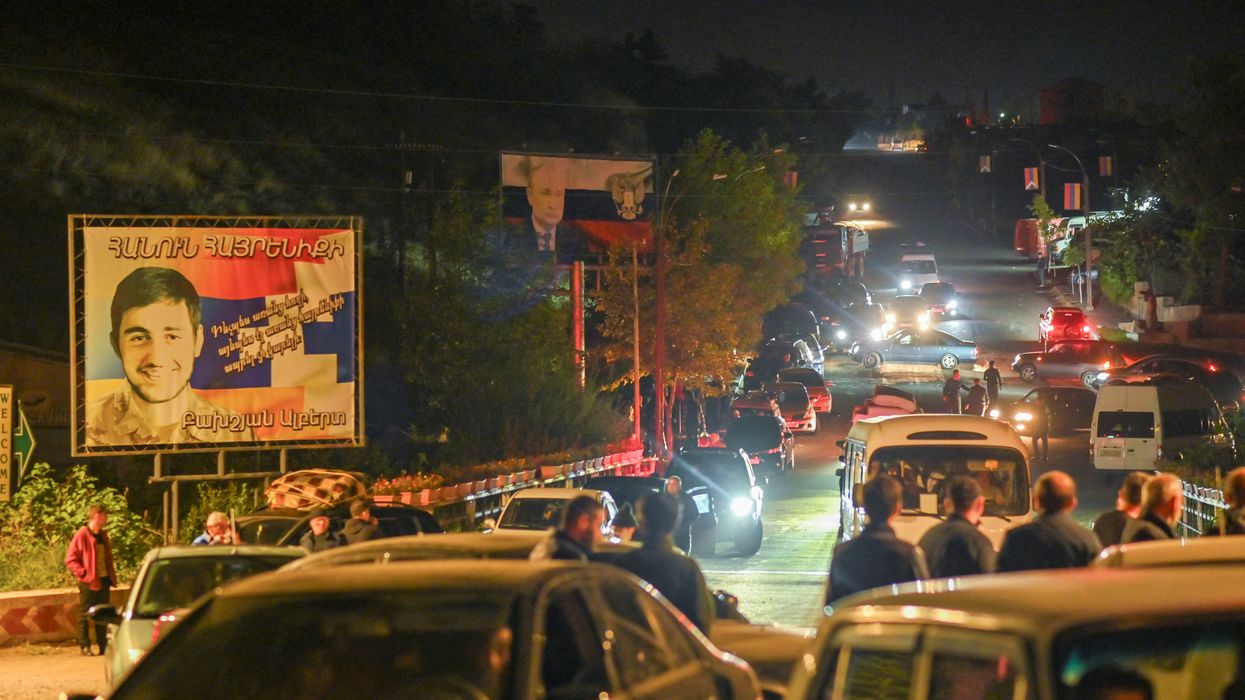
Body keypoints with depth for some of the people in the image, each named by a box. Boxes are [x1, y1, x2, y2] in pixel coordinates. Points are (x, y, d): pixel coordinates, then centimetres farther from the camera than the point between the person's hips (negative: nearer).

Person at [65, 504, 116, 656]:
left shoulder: (102, 535, 14)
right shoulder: (82, 535, -10)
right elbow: (70, 560, -12)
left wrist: (112, 576, 11)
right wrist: (84, 574, -18)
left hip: (103, 581, 7)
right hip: (88, 582, -7)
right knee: (85, 615, -1)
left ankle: (104, 646, 15)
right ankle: (85, 647, 2)